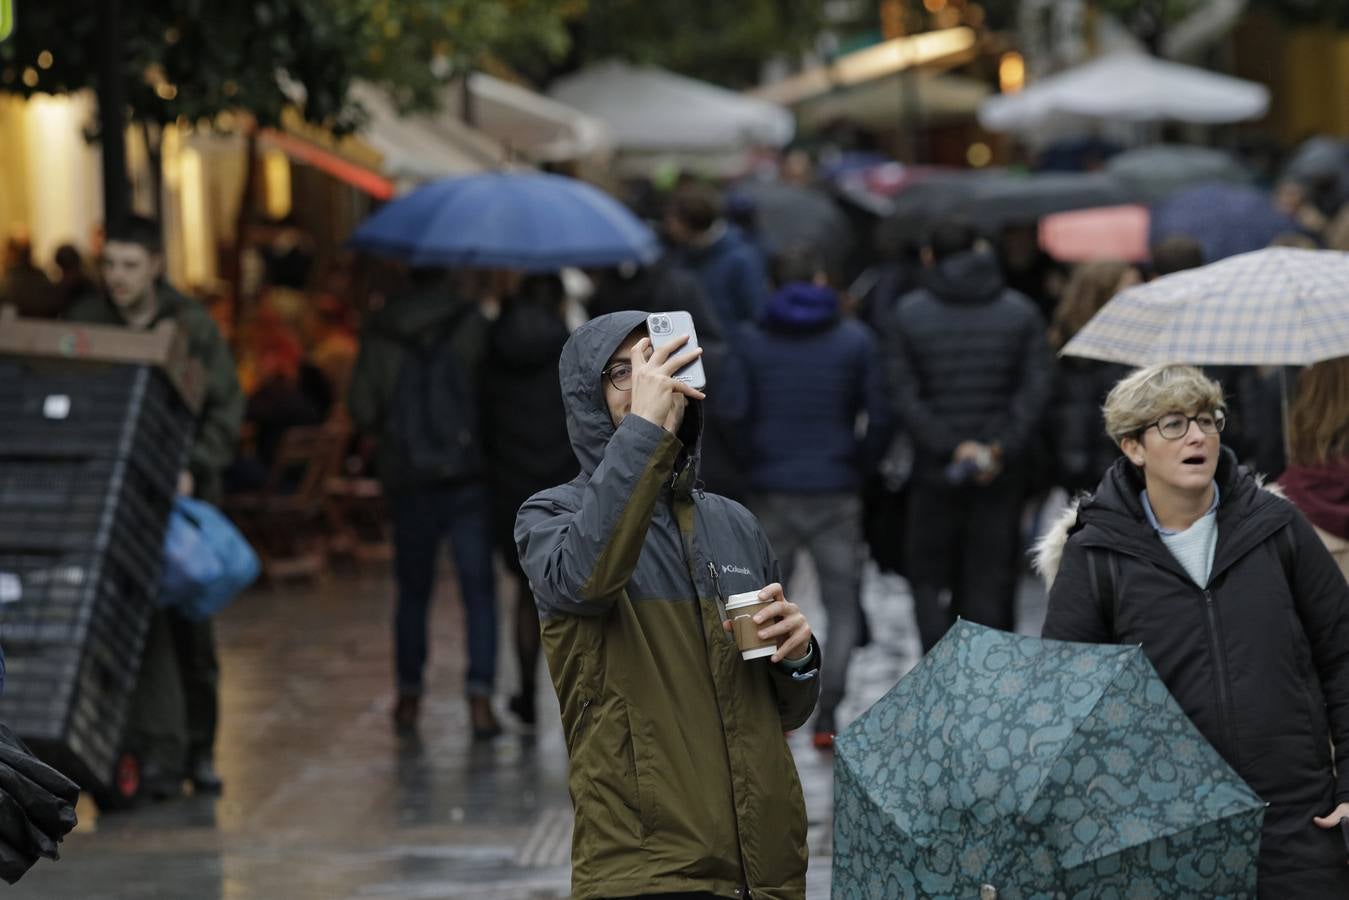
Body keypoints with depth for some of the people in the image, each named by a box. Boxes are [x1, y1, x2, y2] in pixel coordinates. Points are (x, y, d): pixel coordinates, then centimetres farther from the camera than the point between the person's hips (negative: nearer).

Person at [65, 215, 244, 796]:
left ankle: (198, 748, 20)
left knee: (189, 623, 7)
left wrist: (194, 467, -18)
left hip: (181, 491, 0)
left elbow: (226, 406, -4)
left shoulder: (190, 324, -3)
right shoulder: (84, 321, 1)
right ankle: (160, 752, -9)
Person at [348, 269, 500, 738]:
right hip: (468, 478, -2)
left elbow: (362, 409, -2)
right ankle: (480, 699, -10)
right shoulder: (470, 323, -7)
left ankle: (409, 698, 19)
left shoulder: (380, 331, -1)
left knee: (413, 590, 15)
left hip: (408, 483, 3)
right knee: (478, 589, 0)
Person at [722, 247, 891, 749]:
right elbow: (879, 419, -1)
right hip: (835, 492, -1)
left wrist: (748, 470, 9)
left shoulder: (750, 341, 0)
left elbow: (735, 415, -5)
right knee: (842, 604, 6)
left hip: (770, 490, 1)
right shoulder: (855, 341, 1)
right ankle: (827, 713, -5)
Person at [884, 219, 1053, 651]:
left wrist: (952, 448, -12)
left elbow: (905, 397, -9)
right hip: (1003, 471, 1)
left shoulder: (908, 315, -1)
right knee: (989, 581, 8)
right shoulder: (1020, 312, 4)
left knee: (929, 575, 9)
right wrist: (1002, 448, -12)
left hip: (936, 469, -1)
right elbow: (1036, 388, -7)